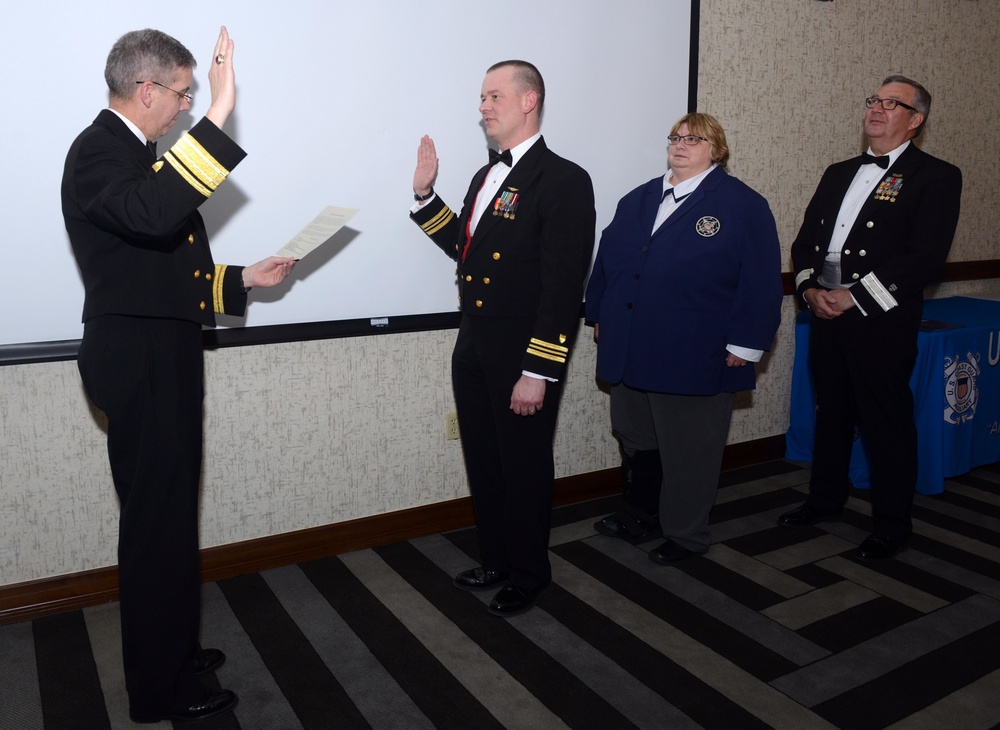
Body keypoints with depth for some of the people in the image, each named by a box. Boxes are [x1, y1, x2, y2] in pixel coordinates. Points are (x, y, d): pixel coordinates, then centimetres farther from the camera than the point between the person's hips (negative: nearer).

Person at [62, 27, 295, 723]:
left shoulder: (134, 152, 17)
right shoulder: (98, 151, -15)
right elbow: (154, 215, -39)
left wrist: (243, 278, 15)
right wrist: (218, 116, -39)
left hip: (163, 359, 10)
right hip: (140, 365, -10)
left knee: (172, 515, 19)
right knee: (156, 523, -1)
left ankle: (174, 648, 35)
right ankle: (160, 689, 15)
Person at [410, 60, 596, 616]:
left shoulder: (563, 180, -13)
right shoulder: (487, 177, 15)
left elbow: (563, 284, -19)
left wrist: (538, 373, -21)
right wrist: (426, 194, 8)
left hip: (523, 356, -8)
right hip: (474, 346, 8)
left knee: (524, 467, 8)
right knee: (484, 462, 18)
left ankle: (528, 575, 29)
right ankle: (497, 559, 38)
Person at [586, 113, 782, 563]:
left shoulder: (743, 206, -4)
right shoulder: (637, 200, 13)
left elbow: (760, 283, -9)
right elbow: (607, 260, 16)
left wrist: (743, 344, -13)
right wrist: (599, 315, 12)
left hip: (694, 358, -6)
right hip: (630, 354, 6)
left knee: (687, 451, 5)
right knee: (635, 441, 17)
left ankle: (686, 535, 22)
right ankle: (640, 514, 36)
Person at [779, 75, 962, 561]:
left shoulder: (936, 177, -3)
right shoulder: (838, 174, 17)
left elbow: (926, 255, -15)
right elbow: (805, 240, 13)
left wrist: (854, 296, -18)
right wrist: (810, 289, -6)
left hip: (882, 321, -6)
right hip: (826, 316, 6)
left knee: (887, 424, 3)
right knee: (830, 413, 17)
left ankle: (891, 526, 18)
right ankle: (825, 501, 33)